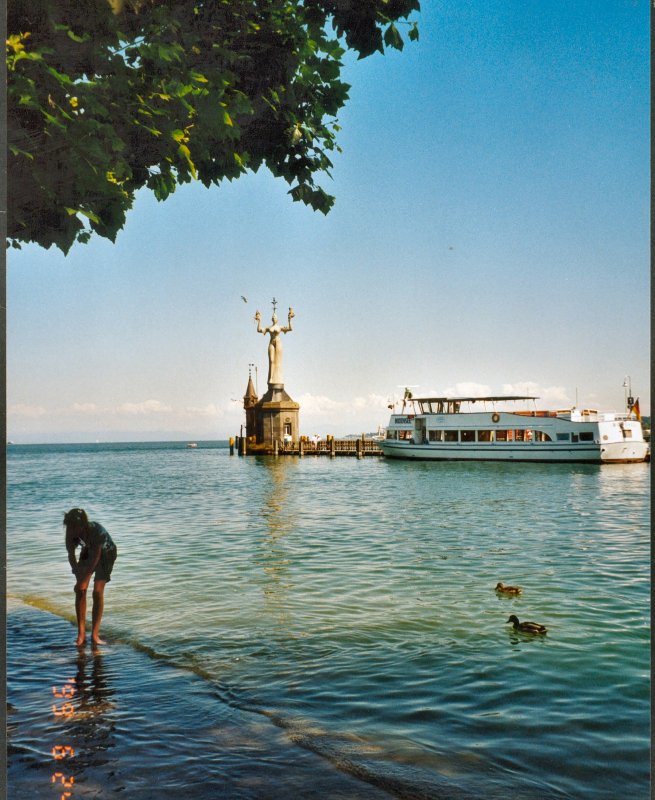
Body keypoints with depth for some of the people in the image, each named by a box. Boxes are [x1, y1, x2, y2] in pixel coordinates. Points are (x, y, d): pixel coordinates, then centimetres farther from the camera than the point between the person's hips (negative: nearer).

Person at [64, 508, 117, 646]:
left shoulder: (97, 531, -39)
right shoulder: (72, 531, -26)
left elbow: (95, 558, -33)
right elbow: (71, 555, -15)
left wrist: (82, 580, -33)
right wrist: (78, 576, -22)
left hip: (106, 553, -4)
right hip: (88, 551, 4)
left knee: (98, 591, -14)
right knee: (80, 590, -7)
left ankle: (95, 634, -10)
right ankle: (81, 633, -1)